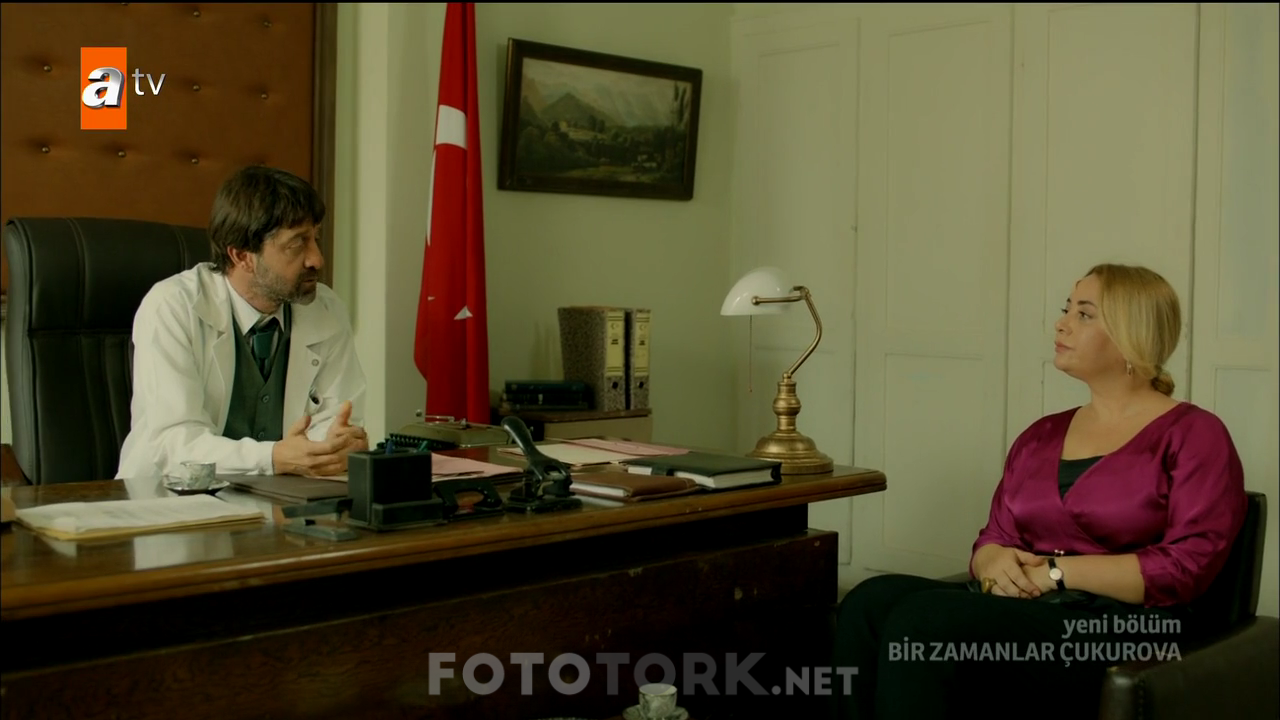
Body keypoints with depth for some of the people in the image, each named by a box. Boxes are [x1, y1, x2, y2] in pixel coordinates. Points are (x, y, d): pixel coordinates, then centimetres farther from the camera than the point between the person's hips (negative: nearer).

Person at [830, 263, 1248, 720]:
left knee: (922, 619, -32)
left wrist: (1057, 571, -12)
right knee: (871, 603, -25)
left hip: (1118, 637, -6)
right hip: (1020, 612, 6)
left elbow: (1188, 564, -9)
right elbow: (994, 538, 18)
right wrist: (995, 564, -7)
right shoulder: (1041, 436, 21)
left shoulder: (1193, 435, 3)